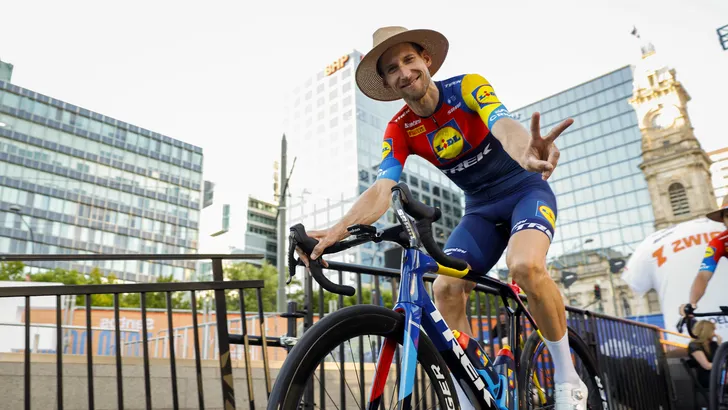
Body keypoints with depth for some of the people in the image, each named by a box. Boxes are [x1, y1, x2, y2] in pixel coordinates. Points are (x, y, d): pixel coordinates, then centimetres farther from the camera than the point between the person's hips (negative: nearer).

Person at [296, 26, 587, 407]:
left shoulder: (468, 86, -17)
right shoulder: (399, 130, -8)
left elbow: (503, 124, -38)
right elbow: (381, 189, -22)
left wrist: (526, 153, -63)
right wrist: (337, 229, -42)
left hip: (525, 189, -3)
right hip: (481, 207, 4)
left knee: (525, 266, -33)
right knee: (444, 288, -18)